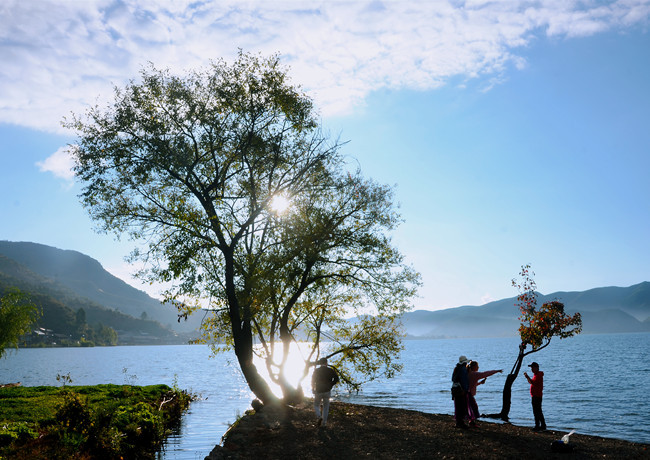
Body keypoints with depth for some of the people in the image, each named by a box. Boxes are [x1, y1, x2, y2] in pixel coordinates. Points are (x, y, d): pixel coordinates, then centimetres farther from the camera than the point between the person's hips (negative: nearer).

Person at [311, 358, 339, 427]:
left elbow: (312, 381, -2)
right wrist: (330, 385, 3)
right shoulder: (330, 370, -1)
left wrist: (313, 389, 12)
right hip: (327, 391, 1)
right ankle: (323, 423, 13)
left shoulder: (316, 370, -2)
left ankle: (319, 417, -10)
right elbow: (336, 379, -9)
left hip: (318, 391, -1)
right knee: (325, 407, 13)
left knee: (316, 405, 15)